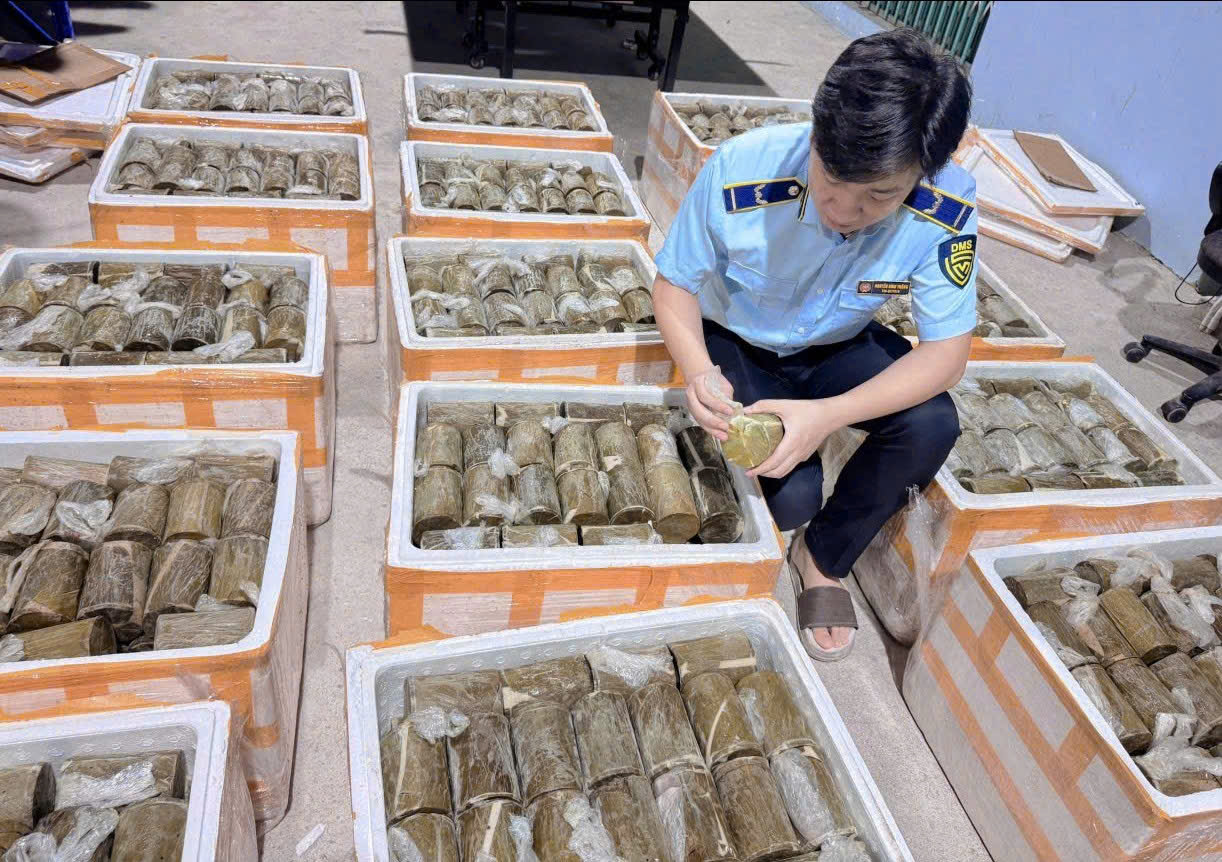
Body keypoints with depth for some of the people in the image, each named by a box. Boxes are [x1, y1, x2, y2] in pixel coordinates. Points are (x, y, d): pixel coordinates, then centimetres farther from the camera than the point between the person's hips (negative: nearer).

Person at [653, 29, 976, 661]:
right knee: (792, 499, -22)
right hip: (737, 344, -1)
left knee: (932, 424, -26)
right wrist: (698, 370, -39)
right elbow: (674, 284, -17)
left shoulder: (946, 210, -28)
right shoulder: (740, 170, -32)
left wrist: (830, 414, -41)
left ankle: (825, 560, 0)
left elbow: (946, 349, -24)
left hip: (839, 348, 2)